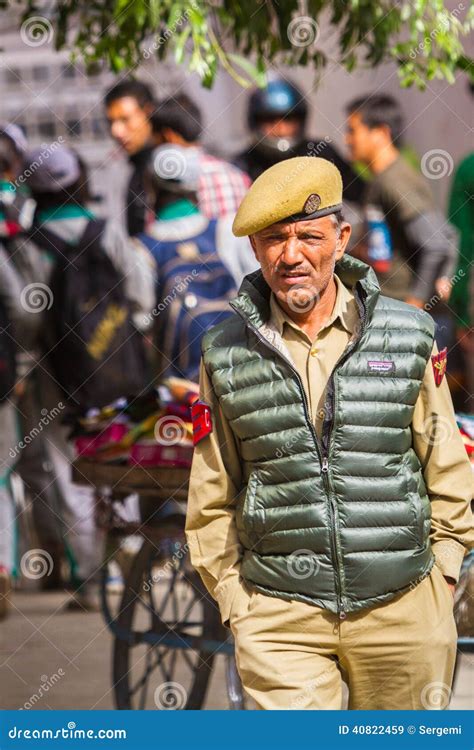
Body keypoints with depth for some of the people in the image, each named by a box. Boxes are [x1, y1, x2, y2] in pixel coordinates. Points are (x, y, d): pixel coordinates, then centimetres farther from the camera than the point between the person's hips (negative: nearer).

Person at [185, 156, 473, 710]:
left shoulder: (408, 338, 3)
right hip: (280, 616, 0)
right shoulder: (227, 356, 4)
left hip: (401, 609, 1)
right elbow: (211, 500, 11)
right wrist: (233, 600, 6)